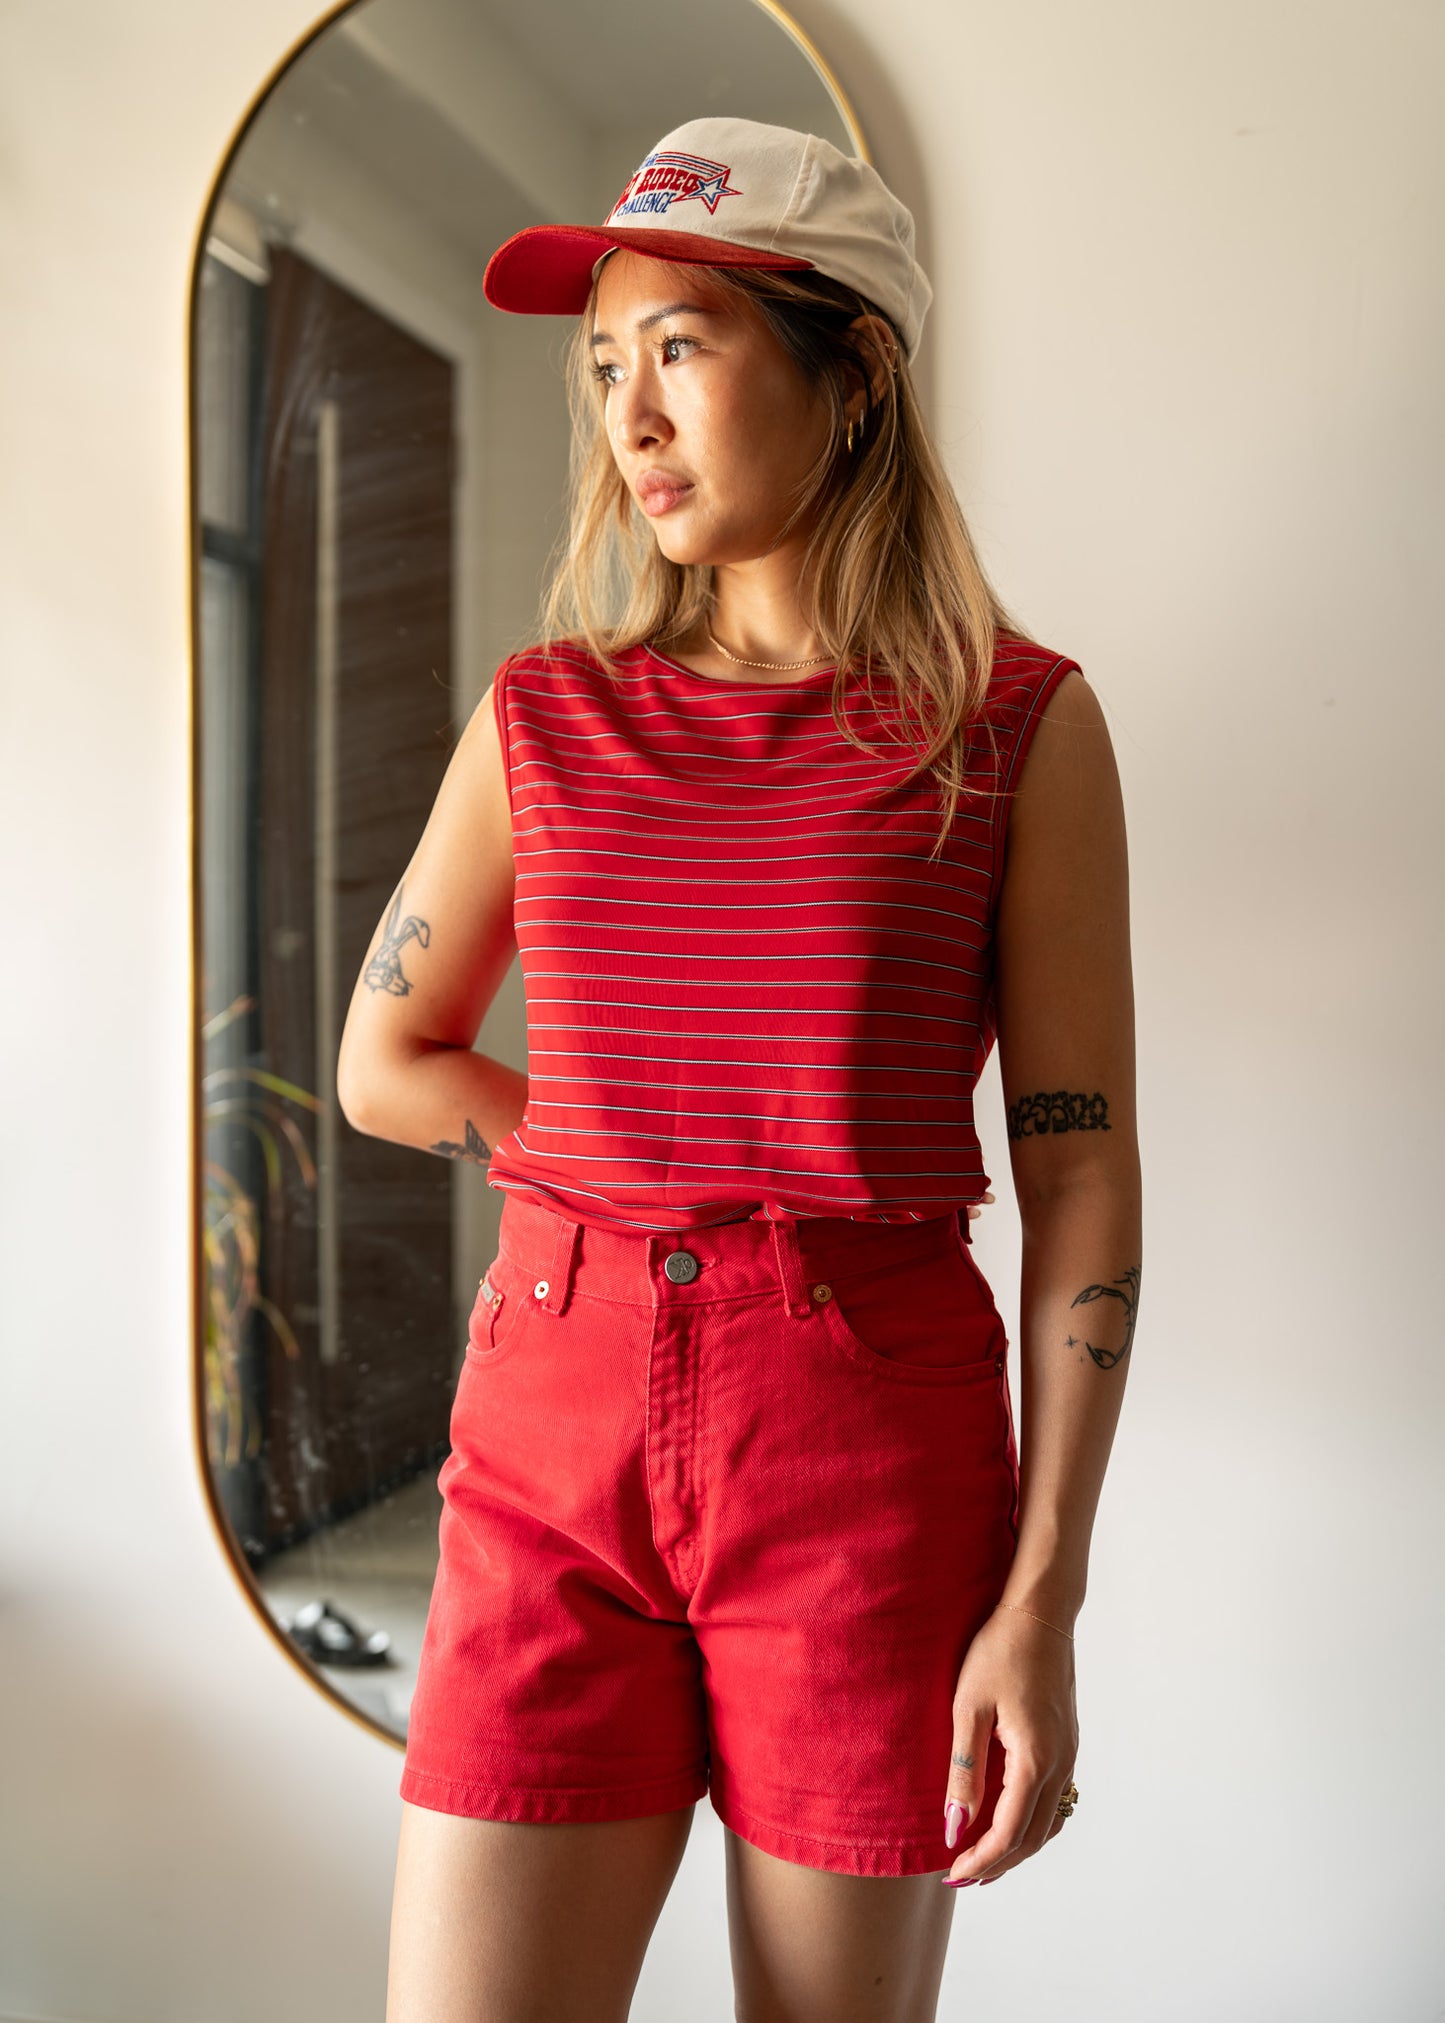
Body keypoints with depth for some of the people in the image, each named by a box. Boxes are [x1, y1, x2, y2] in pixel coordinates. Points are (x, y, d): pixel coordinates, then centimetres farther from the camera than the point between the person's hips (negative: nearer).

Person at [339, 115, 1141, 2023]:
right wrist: (704, 1165, 10)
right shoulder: (546, 717, 7)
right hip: (556, 1440, 2)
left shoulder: (1017, 723, -1)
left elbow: (1083, 1170, -3)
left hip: (873, 1454, -1)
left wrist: (1044, 1603, -7)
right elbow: (383, 1065, 15)